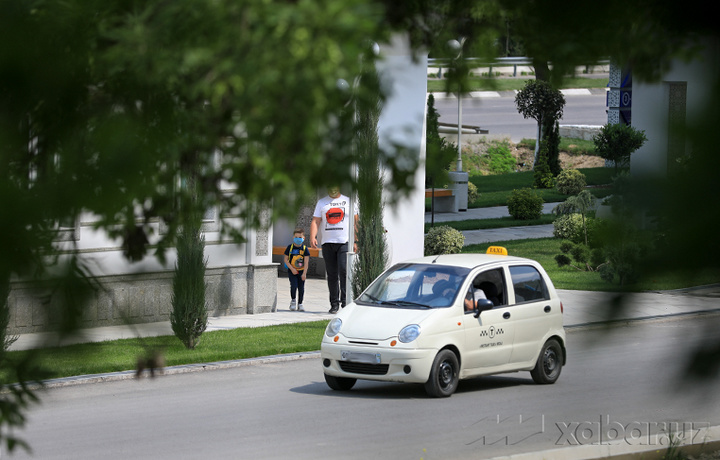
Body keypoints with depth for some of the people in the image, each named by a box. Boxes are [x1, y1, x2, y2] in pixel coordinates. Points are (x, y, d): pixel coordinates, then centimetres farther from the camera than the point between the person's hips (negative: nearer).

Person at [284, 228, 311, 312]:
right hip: (292, 271, -1)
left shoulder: (305, 248, -2)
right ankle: (293, 301, 4)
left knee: (301, 288, 1)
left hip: (301, 271, 1)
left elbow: (306, 262, -4)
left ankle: (300, 304, 14)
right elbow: (286, 260, 0)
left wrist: (304, 273, -11)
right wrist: (292, 269, -11)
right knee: (294, 286, -17)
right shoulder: (290, 247, -2)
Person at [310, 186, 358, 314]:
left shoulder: (348, 201, 10)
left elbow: (355, 222, 11)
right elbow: (315, 221, 6)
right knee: (331, 274, 3)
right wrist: (312, 237, -11)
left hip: (344, 242, -2)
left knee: (343, 271, -15)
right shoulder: (321, 202, 13)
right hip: (327, 242, 2)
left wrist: (355, 241, 4)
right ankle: (334, 303, 8)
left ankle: (345, 301, -13)